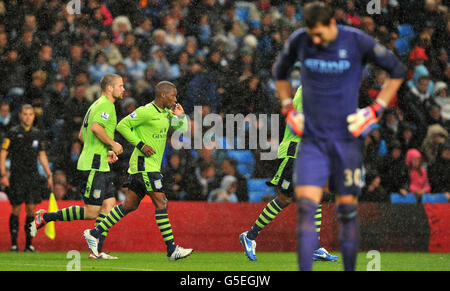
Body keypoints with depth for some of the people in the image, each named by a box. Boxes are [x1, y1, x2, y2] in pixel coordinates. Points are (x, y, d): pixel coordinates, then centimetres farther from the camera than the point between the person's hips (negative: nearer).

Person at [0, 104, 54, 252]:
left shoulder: (37, 134, 11)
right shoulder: (13, 133, -3)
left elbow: (42, 155, 19)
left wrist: (49, 175, 15)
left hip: (33, 177, 3)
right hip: (17, 177, -3)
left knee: (31, 209, -1)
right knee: (16, 209, -3)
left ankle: (29, 244, 5)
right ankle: (14, 243, 4)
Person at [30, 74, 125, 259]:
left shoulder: (96, 105, 20)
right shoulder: (106, 105, -11)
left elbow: (82, 135, 25)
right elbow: (96, 127, -29)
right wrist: (112, 144, -16)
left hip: (101, 167, 10)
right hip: (93, 166, -10)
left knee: (109, 206, 3)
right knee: (91, 213, -9)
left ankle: (97, 251, 0)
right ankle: (45, 217, 0)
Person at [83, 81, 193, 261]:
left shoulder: (166, 113, 13)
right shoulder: (146, 111, -14)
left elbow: (181, 129, 22)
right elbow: (122, 125, -12)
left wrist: (180, 116, 1)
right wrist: (141, 145, -16)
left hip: (153, 165, 10)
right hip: (144, 164, -10)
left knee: (130, 205, 12)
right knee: (161, 203, -11)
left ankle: (94, 233, 17)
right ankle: (172, 250, -11)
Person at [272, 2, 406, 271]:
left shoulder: (358, 42, -8)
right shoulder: (299, 41, 0)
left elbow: (398, 71, 3)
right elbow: (280, 72, 21)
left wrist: (375, 110, -3)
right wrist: (288, 110, 10)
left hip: (347, 138, -1)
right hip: (312, 138, 1)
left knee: (348, 209, 3)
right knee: (306, 206, -13)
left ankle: (350, 269, 17)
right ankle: (305, 270, -17)